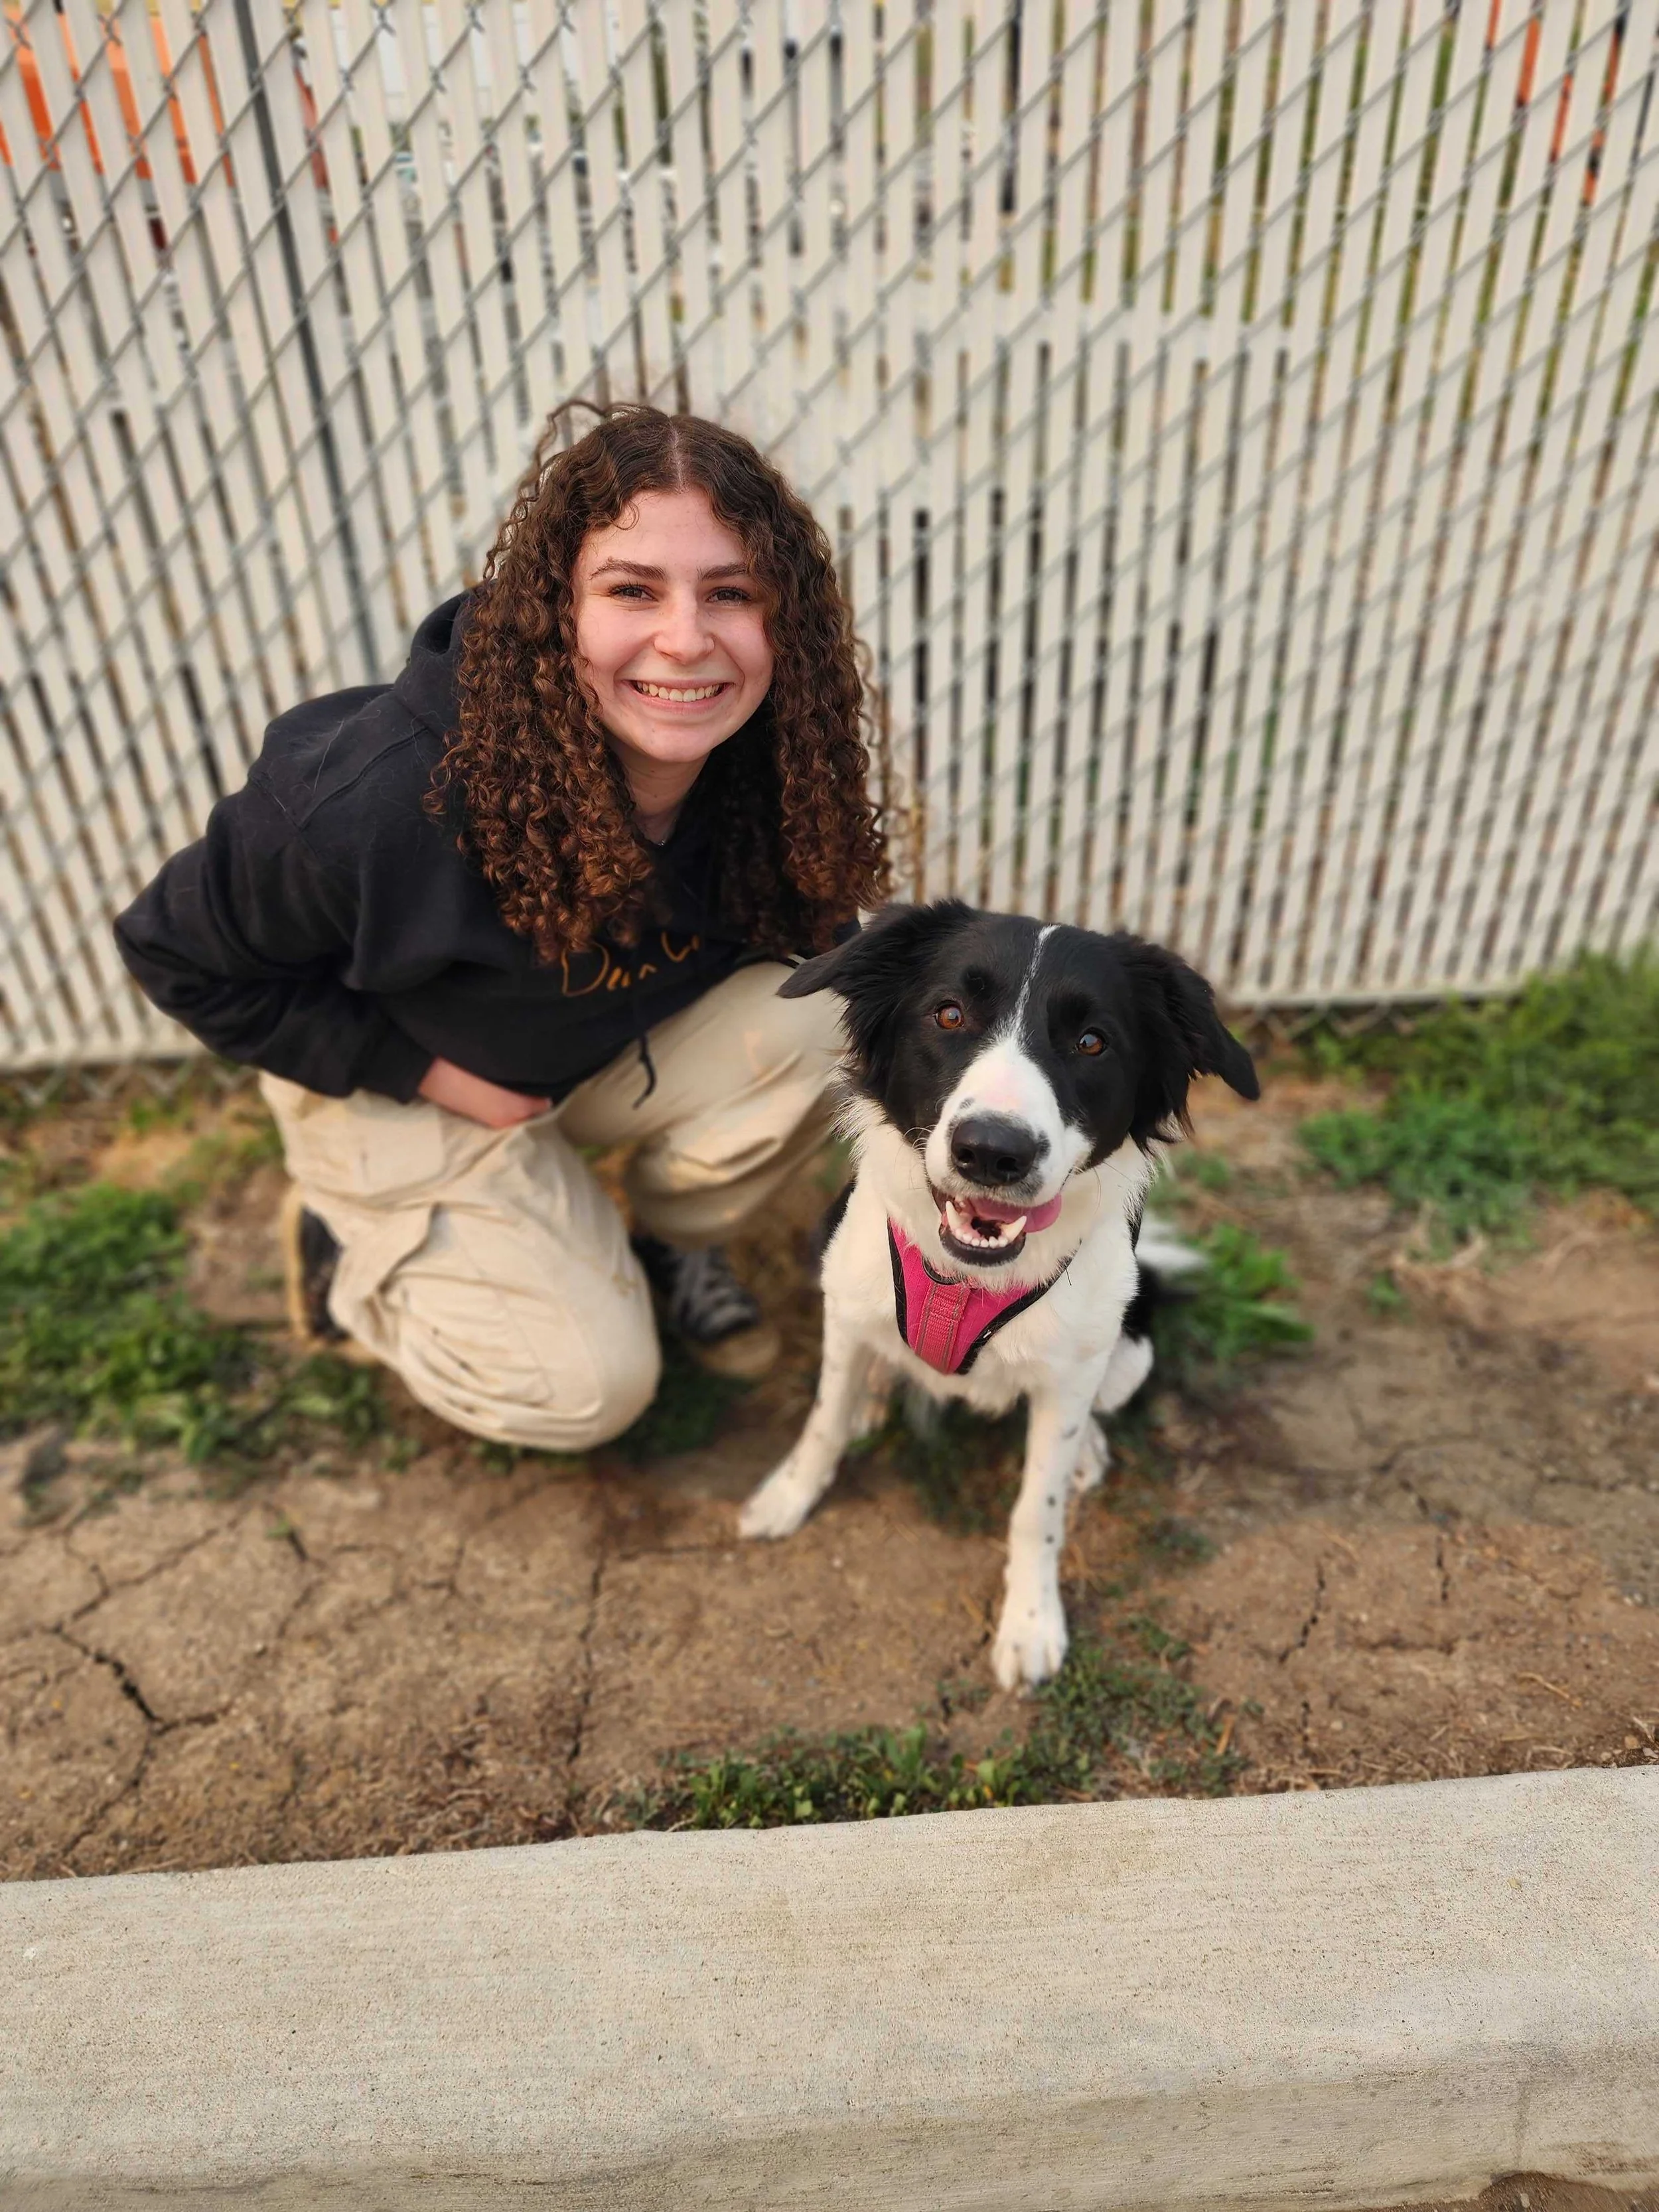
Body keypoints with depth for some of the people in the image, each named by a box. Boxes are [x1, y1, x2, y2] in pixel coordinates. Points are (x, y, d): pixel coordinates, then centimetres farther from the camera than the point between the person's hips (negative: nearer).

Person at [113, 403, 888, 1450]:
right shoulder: (385, 796, -34)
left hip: (612, 1046, 4)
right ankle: (349, 1249, 16)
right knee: (593, 1385, -10)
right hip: (393, 1082, -4)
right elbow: (181, 953, -18)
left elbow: (810, 925, -1)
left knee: (812, 1019, -23)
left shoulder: (768, 761, -21)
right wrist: (422, 1070, -19)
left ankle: (675, 1244, 5)